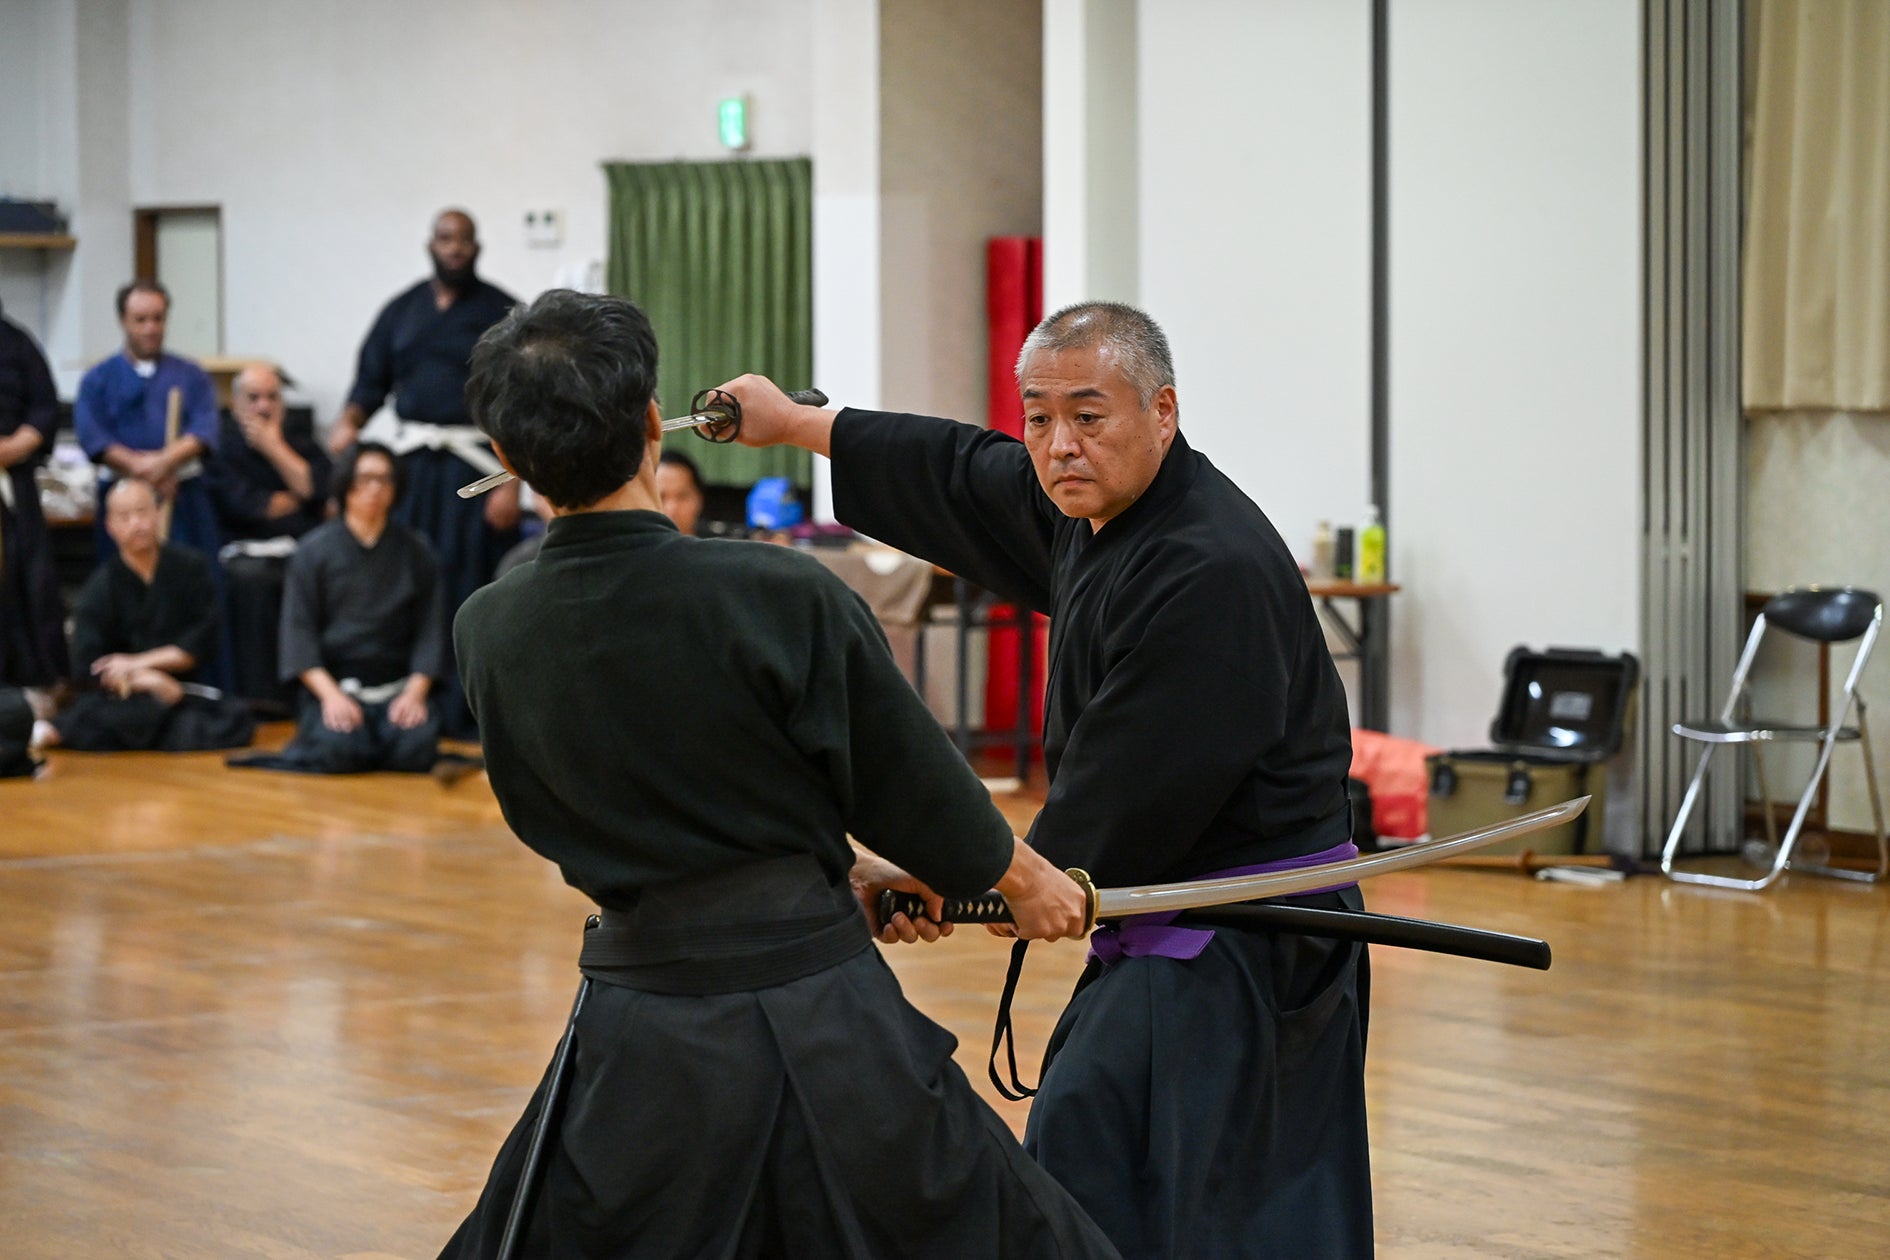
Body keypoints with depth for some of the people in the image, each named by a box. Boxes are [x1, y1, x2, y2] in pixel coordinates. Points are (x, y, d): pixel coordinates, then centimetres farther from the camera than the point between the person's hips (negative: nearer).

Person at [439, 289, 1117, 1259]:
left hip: (642, 1042, 3)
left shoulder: (490, 633, -3)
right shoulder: (783, 599, -16)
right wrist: (1025, 878, 17)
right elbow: (914, 788, -4)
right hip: (824, 1028, -3)